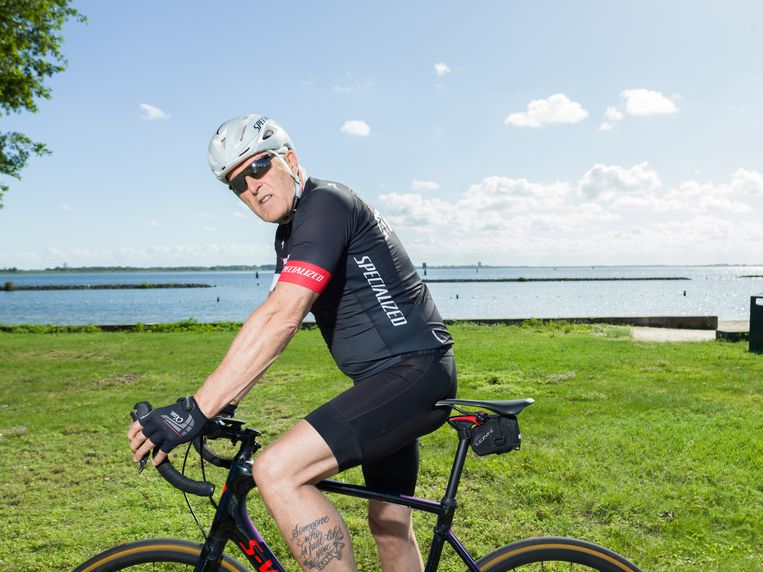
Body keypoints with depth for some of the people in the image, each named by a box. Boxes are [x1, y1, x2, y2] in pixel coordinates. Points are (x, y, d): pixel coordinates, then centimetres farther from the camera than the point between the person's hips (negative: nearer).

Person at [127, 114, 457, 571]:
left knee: (276, 471, -22)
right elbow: (273, 322, 13)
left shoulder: (324, 202, -15)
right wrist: (223, 404, 5)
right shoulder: (291, 233, 16)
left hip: (416, 371, -10)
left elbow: (280, 319, -26)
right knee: (389, 524, 20)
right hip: (389, 379, 10)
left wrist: (194, 412, -27)